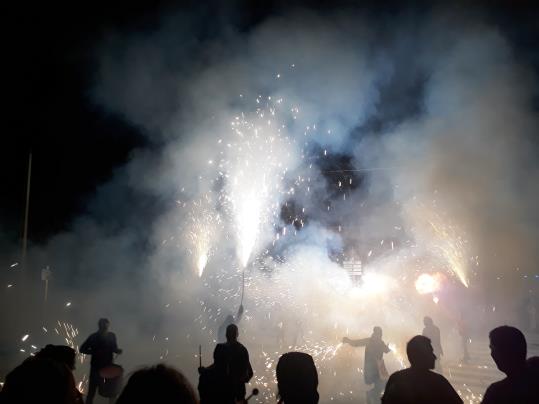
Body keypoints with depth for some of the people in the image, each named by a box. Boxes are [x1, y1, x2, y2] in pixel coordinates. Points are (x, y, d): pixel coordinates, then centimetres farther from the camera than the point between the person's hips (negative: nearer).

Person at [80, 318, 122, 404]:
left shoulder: (112, 336, -1)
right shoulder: (93, 337, -12)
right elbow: (82, 349, -9)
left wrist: (117, 350, -12)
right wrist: (95, 352, -21)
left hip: (109, 366, 4)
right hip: (96, 367, -4)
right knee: (92, 391, 4)